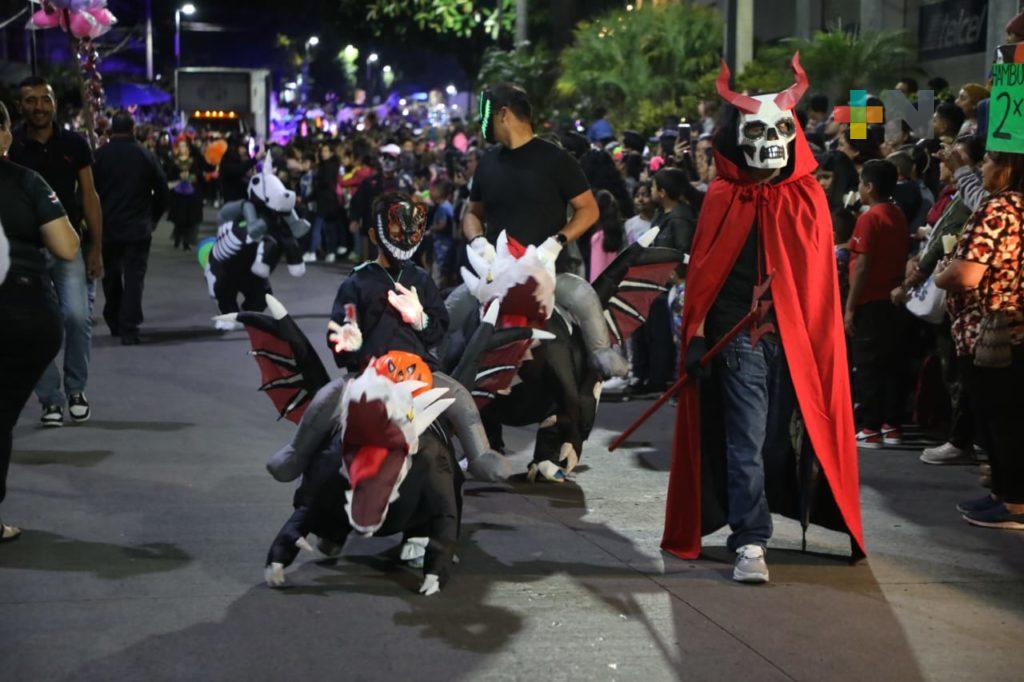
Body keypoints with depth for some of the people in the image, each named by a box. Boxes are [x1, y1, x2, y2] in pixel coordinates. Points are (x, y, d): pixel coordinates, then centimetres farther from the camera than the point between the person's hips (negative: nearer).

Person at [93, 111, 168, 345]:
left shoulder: (99, 155, -4)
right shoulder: (145, 155, -3)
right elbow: (162, 190, 2)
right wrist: (153, 218, 14)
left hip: (107, 228, 1)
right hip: (138, 229, -1)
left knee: (111, 275, 16)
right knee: (134, 276, -1)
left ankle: (114, 322, 24)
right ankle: (128, 328, -9)